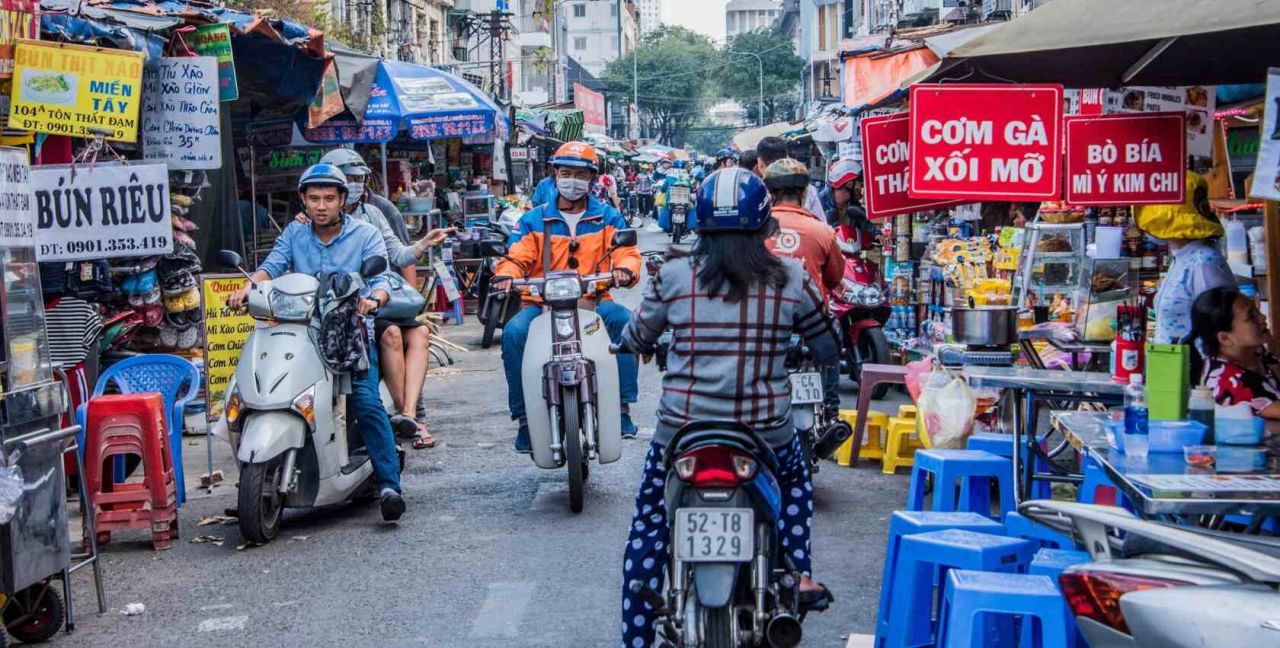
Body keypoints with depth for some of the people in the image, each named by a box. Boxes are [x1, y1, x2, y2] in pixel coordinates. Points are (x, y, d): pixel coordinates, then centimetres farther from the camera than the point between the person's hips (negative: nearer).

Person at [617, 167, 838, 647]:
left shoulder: (673, 275, -4)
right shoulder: (791, 279, -3)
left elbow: (636, 340, 11)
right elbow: (828, 350, 11)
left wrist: (632, 336, 35)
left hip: (682, 433, -1)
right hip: (765, 435, 1)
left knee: (648, 526, 19)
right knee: (796, 478, 35)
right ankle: (801, 575, 26)